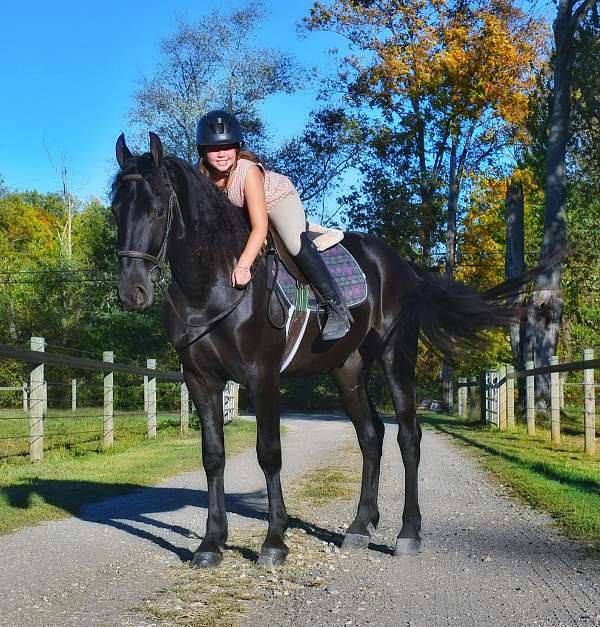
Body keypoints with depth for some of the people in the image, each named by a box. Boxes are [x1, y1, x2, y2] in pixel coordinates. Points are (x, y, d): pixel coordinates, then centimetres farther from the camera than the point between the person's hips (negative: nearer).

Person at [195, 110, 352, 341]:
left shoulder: (248, 170, -36)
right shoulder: (203, 176, -21)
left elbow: (260, 227, -39)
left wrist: (243, 266, -49)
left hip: (279, 198, -7)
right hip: (240, 209, 7)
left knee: (296, 243, -32)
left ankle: (335, 307, -27)